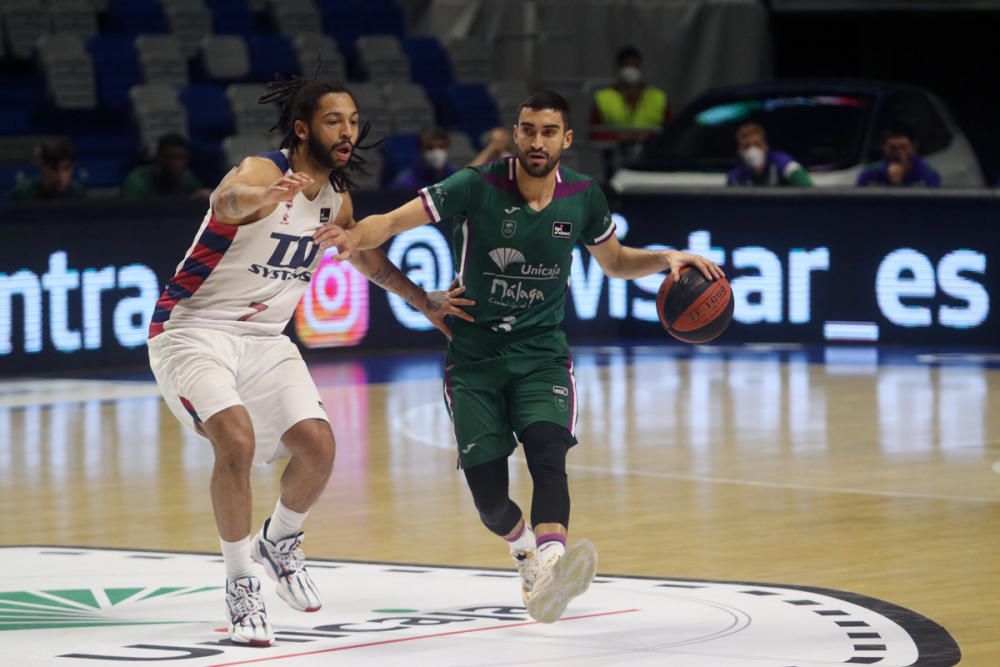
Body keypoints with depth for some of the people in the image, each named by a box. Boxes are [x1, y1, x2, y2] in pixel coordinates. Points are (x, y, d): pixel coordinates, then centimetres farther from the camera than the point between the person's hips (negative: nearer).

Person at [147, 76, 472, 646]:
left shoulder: (337, 199, 4)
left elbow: (370, 260, 25)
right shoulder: (263, 172, -20)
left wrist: (425, 301, 19)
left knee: (318, 446, -8)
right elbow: (227, 200, -47)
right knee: (237, 441, -27)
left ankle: (280, 542, 23)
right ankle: (241, 587, -10)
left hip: (265, 339, 7)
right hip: (193, 331, -7)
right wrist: (267, 196, -68)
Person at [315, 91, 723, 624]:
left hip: (541, 354, 1)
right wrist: (356, 236, -39)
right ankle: (526, 549, 32)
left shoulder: (582, 197, -1)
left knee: (548, 451, -27)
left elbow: (615, 261, 18)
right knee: (487, 493, -4)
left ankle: (550, 573, -48)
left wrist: (666, 259, -1)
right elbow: (392, 221, -17)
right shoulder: (478, 187, -12)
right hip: (475, 355, -1)